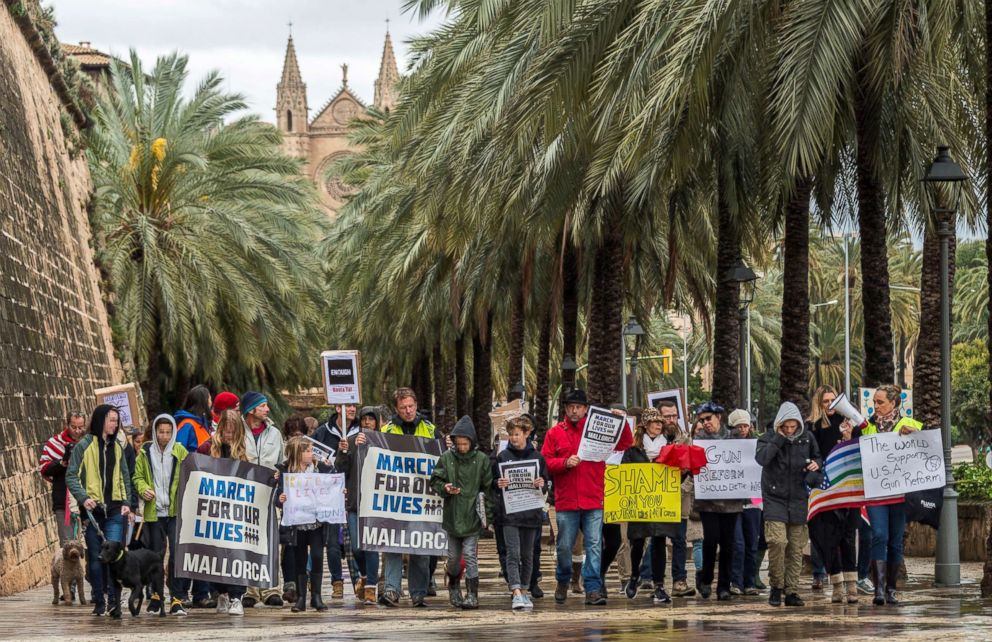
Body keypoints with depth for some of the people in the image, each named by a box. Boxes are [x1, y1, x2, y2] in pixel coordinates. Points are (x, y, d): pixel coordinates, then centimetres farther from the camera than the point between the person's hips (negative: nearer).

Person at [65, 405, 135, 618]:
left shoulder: (117, 447, 13)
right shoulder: (84, 446, 0)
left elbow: (125, 477, 19)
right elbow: (71, 476, -2)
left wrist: (126, 502, 7)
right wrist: (83, 498, -16)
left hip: (115, 510, 2)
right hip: (93, 510, -2)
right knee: (95, 557, 4)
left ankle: (114, 600, -13)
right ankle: (99, 600, 13)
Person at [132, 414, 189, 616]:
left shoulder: (180, 452, 3)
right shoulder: (145, 452, 6)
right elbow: (138, 476, 14)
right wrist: (143, 489, -6)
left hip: (176, 511, -2)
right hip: (154, 512, 2)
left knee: (177, 554, -9)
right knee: (156, 554, 8)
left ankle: (177, 599, -7)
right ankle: (155, 595, 22)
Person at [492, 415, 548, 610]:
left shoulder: (537, 457, 6)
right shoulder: (502, 457, 4)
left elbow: (546, 481, 12)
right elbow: (492, 483, 7)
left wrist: (541, 484, -10)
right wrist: (499, 484, -15)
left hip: (531, 512, 2)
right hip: (509, 513, -2)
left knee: (528, 554, 9)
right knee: (513, 553, -11)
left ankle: (524, 591, 20)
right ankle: (516, 593, -18)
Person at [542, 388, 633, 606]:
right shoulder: (555, 433, 8)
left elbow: (625, 444, 8)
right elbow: (545, 462, 3)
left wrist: (622, 423, -6)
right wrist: (565, 463, -13)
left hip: (593, 500, 0)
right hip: (566, 501, 0)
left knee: (594, 545, -5)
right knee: (564, 546, 6)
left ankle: (593, 589, -5)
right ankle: (562, 582, 28)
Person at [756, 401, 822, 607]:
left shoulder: (807, 439, 6)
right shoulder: (769, 438, -2)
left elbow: (817, 458, 22)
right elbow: (761, 458, -22)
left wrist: (816, 464, -1)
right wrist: (779, 438, -18)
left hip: (798, 499, 3)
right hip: (774, 498, -3)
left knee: (796, 548, 4)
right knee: (777, 540, -17)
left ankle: (792, 591, 11)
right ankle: (777, 586, -1)